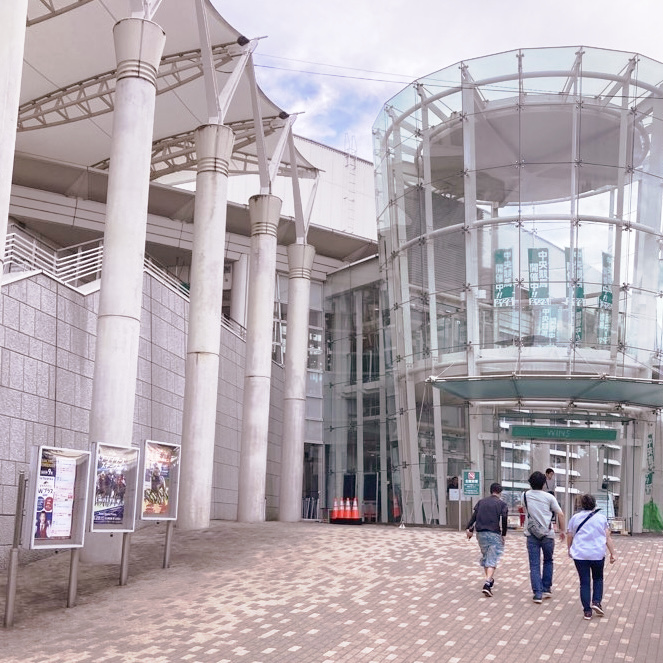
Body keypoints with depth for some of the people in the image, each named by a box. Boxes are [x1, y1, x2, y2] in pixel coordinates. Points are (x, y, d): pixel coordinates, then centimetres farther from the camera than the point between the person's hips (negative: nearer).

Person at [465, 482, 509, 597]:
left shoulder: (481, 502, 12)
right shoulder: (502, 503, 1)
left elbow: (474, 515, 1)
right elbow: (504, 519, -8)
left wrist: (470, 529, -3)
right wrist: (503, 534, -1)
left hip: (481, 533, 4)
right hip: (494, 534, -4)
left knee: (485, 556, 21)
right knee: (492, 560, -5)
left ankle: (490, 579, 34)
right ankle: (487, 584, -20)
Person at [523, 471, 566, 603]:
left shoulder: (525, 495, 3)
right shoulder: (549, 497, -2)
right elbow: (560, 514, 0)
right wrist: (562, 530, 10)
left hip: (531, 535, 1)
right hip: (547, 534, 0)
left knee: (534, 565, 2)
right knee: (548, 561, 20)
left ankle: (537, 593, -5)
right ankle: (546, 589, 21)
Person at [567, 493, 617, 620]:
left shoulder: (575, 518, 1)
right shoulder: (601, 518, 1)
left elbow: (569, 537, 6)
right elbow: (608, 537, -2)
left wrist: (569, 550, 21)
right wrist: (612, 553, 2)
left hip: (580, 555, 0)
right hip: (598, 554, 0)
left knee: (584, 582, 5)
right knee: (598, 578, 21)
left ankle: (587, 610, 4)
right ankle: (596, 602, 4)